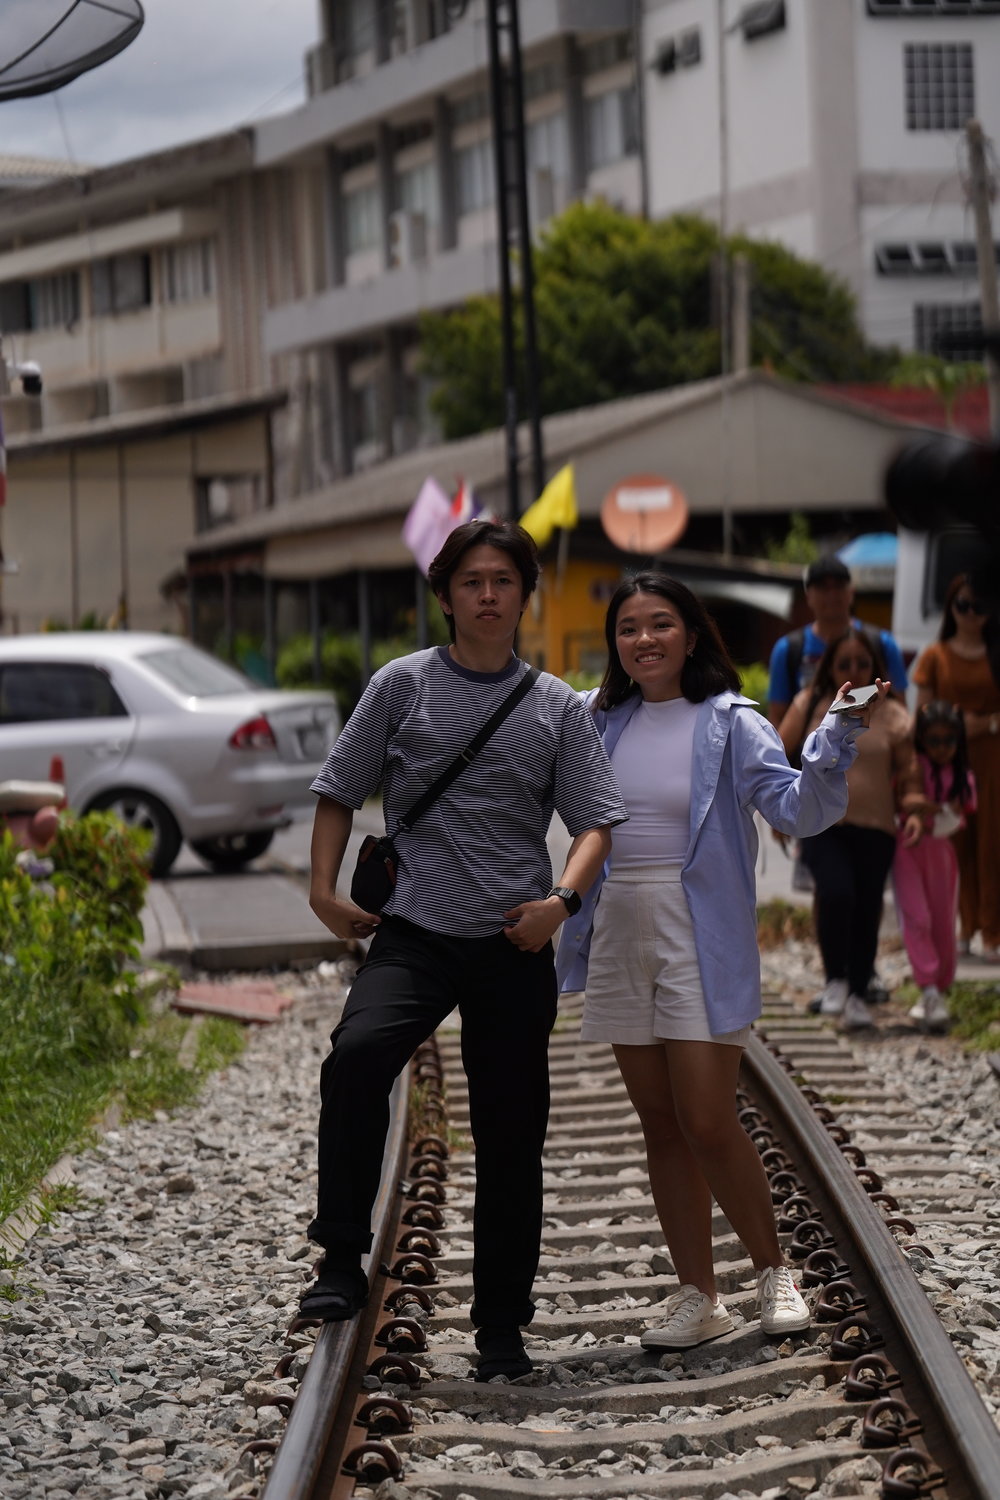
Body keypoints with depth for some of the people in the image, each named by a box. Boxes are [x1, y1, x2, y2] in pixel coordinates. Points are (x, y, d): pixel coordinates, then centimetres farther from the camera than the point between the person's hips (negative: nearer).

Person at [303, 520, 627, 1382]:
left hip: (515, 947, 2)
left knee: (511, 1138, 4)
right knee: (357, 1057, -30)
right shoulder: (403, 686, 5)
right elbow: (341, 791, 11)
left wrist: (562, 900, -12)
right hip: (414, 933, -2)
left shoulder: (557, 706, 8)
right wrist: (325, 889, 0)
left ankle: (502, 1327, 16)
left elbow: (596, 821, 5)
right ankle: (342, 1261, -24)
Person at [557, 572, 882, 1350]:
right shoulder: (603, 723, 8)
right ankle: (698, 1297, 16)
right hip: (620, 936, 5)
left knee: (708, 1125, -8)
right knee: (661, 1127, 8)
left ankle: (774, 1271, 13)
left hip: (701, 942, -5)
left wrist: (837, 735, -31)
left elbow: (798, 807, -18)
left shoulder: (730, 724, -7)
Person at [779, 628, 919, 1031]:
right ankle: (835, 980, -8)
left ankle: (858, 994, 17)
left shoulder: (891, 716, 4)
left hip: (874, 830, 1)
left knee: (867, 910, 2)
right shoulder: (809, 706, 4)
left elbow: (908, 773, 8)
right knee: (836, 893, -24)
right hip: (821, 826, -1)